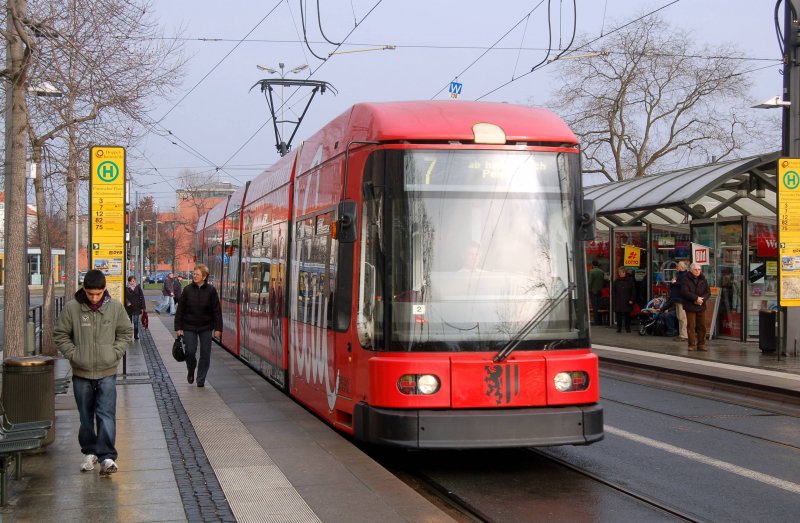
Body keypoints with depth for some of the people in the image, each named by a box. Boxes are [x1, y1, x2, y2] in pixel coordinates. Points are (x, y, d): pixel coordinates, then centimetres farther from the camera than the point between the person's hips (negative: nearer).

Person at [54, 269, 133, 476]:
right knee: (86, 417, 12)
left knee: (107, 415, -7)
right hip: (81, 373, 1)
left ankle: (107, 456, -7)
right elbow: (60, 335, 2)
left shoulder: (115, 307, -4)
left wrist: (116, 352, -3)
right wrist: (72, 354, -8)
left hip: (107, 373, -1)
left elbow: (126, 332, 8)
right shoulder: (72, 308, -7)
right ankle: (89, 453, 26)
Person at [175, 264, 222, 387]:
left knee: (205, 354, 2)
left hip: (205, 327, 0)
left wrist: (218, 328, -5)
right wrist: (178, 327, -2)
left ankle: (201, 380, 15)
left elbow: (217, 311, -1)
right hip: (189, 326, 0)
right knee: (190, 351, -2)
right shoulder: (188, 289, -2)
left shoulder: (211, 290, -4)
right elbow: (180, 310, 1)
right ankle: (191, 372, 27)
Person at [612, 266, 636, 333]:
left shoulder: (630, 280, 4)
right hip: (618, 303, 1)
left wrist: (632, 300, -4)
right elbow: (613, 292, 10)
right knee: (618, 315, 1)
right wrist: (614, 300, -1)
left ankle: (627, 328, 10)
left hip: (627, 302, -1)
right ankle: (619, 328, 10)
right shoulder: (616, 281, 8)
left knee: (627, 315, 0)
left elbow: (633, 291, 5)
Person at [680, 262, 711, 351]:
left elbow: (708, 292, 6)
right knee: (691, 326, -2)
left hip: (701, 307, 4)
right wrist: (696, 298, -19)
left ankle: (701, 344, 11)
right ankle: (692, 344, 3)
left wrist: (702, 299, -13)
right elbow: (685, 292, -14)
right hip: (690, 307, -4)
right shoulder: (686, 280, -3)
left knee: (702, 326, 5)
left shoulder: (703, 280, 10)